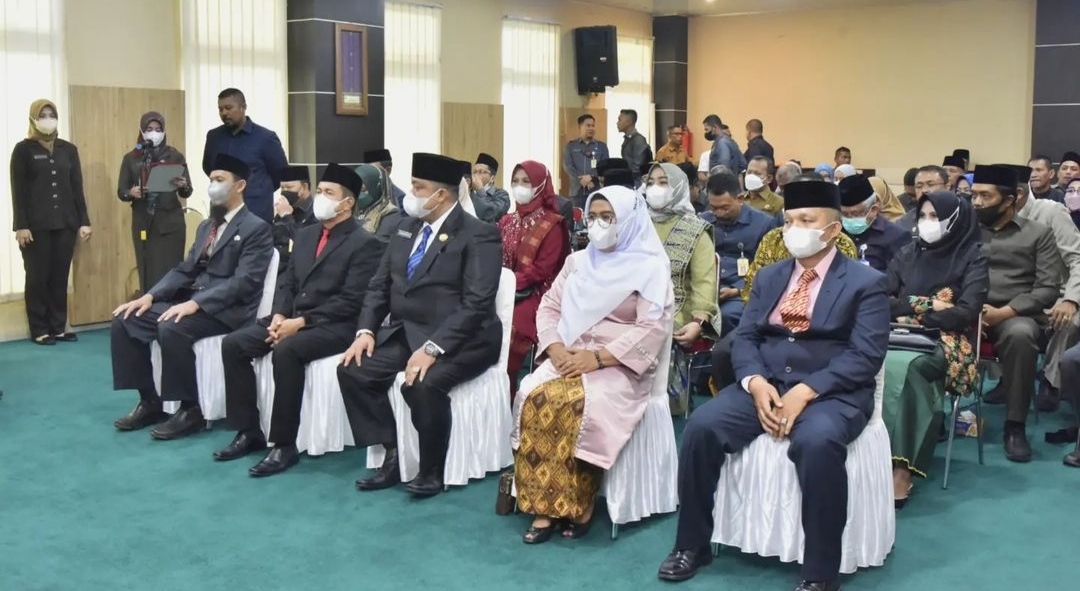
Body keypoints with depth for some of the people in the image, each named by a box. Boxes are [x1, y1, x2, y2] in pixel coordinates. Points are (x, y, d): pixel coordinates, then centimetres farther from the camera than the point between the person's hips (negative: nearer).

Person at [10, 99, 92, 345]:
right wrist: (20, 225, -10)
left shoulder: (69, 149, 11)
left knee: (60, 276, 5)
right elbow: (18, 191, -3)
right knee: (38, 277, 1)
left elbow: (77, 187, 10)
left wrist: (83, 221, 5)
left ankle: (59, 327, 11)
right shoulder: (23, 149, 2)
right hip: (36, 225, -3)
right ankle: (39, 330, 7)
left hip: (65, 223, 3)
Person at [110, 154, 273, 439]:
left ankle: (191, 409, -16)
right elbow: (185, 270, 16)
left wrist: (196, 303, -27)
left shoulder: (256, 229, -7)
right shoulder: (206, 226, 19)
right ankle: (149, 401, 4)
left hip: (227, 309, -8)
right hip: (192, 301, 9)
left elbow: (244, 281, -19)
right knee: (125, 320, -5)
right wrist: (150, 296, -1)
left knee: (172, 328, -33)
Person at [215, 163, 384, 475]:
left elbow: (350, 301, -16)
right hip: (292, 318, 8)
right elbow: (287, 281, 15)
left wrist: (301, 321, -21)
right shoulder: (306, 234, 16)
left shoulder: (365, 243, -8)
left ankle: (284, 444, -23)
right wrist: (280, 316, -6)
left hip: (333, 326, -8)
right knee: (233, 343, -10)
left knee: (286, 351, -34)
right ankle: (249, 432, 0)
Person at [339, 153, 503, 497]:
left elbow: (475, 305, -22)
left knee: (423, 384, -32)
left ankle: (432, 471, -8)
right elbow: (380, 285, 13)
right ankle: (392, 458, 0)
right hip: (404, 331, 8)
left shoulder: (479, 236, -12)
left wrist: (432, 348, -30)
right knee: (353, 370, -11)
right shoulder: (407, 227, 11)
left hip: (458, 340, -7)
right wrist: (366, 330, -3)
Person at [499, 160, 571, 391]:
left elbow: (543, 269, -11)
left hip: (534, 294, -5)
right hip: (505, 292, 5)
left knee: (508, 328, -30)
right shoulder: (507, 221, 16)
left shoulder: (551, 225, -2)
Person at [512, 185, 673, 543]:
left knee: (581, 405, -34)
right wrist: (557, 349, -8)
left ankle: (579, 505, -16)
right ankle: (544, 506, -21)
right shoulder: (577, 261, 18)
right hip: (569, 359, 5)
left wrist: (598, 358, -18)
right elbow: (549, 308, 13)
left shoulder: (650, 268, 0)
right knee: (534, 395, -26)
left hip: (619, 366, -4)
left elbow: (652, 329, -11)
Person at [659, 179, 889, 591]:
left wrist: (807, 391, -22)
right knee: (701, 427, -20)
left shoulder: (866, 283, 1)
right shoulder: (769, 277, 17)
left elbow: (865, 356, -9)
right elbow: (745, 337, 10)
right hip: (765, 384, 5)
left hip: (832, 393, -4)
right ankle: (692, 545, -4)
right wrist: (755, 382, -12)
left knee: (818, 442, -37)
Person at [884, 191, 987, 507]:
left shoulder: (972, 258, 6)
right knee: (880, 364, -34)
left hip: (945, 340, -3)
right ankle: (899, 461, -33)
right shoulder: (907, 253, 17)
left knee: (901, 366, -37)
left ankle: (900, 465, -35)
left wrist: (911, 313, -8)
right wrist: (927, 305, -6)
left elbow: (966, 312, -7)